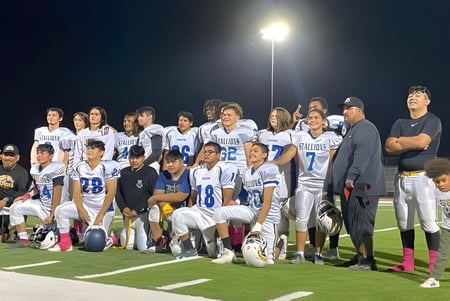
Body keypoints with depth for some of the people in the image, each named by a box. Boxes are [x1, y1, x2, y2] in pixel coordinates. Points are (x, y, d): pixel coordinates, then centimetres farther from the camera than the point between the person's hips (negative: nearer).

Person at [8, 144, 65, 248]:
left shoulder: (56, 169, -19)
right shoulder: (35, 169, 5)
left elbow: (57, 193, -21)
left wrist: (52, 215, -22)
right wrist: (27, 195, -1)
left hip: (52, 208, -8)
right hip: (41, 203, 8)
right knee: (15, 208, -5)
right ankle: (23, 240, -1)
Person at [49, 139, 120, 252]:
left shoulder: (109, 166, -13)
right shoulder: (79, 167, 2)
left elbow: (111, 192, -15)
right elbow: (76, 192, 0)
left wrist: (100, 216, -17)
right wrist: (81, 210, -17)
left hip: (103, 208, -4)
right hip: (84, 205, 4)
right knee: (60, 210, -20)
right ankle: (65, 243, -9)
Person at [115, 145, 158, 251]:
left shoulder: (150, 172, -5)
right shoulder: (123, 172, 12)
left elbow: (154, 195, -11)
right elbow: (118, 192, 11)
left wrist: (136, 210, -15)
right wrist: (123, 207, -8)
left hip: (143, 214, -5)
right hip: (128, 215, 5)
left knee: (143, 247, -11)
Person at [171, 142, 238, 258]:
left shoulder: (225, 169, -11)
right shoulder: (196, 171, 9)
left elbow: (227, 200, -12)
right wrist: (189, 214, 11)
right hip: (199, 211, 5)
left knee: (214, 253, -1)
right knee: (177, 215, -23)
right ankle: (189, 249, -10)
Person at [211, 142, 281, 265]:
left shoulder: (269, 169, -14)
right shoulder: (247, 172, 9)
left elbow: (267, 201, -19)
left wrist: (258, 224, -23)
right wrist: (237, 203, -5)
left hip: (268, 214, -6)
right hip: (251, 210, 6)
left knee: (267, 260, -6)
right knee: (220, 212, -16)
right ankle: (228, 252, -7)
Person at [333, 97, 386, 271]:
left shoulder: (365, 129, -11)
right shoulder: (352, 129, 23)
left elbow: (362, 156, -23)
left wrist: (351, 176, -27)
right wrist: (347, 180, 24)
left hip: (361, 186, -11)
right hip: (350, 187, 11)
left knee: (361, 225, -12)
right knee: (352, 225, 14)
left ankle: (367, 261, -9)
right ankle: (360, 257, 23)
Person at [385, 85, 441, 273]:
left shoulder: (432, 121, -1)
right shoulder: (400, 123, 15)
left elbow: (421, 141, -19)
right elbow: (389, 147, 1)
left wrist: (400, 140, -3)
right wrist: (413, 143, -10)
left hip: (422, 177, -6)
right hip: (401, 178, 6)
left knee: (428, 221, -7)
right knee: (403, 222, 9)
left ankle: (434, 265, -2)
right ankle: (407, 263, 19)